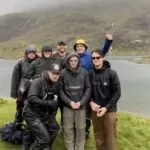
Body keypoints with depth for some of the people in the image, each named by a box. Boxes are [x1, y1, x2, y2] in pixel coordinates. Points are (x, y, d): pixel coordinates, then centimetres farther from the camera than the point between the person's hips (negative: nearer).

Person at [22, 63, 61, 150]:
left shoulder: (56, 84, 0)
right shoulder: (38, 82, -18)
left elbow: (56, 101, 7)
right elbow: (31, 98, -29)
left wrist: (53, 115, -1)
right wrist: (48, 103, -33)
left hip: (46, 114, 7)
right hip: (32, 114, -7)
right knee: (44, 138, -12)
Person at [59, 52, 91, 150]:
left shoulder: (84, 73, -2)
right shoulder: (63, 73, -4)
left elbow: (88, 89, 0)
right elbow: (61, 91, -1)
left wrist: (81, 102, -10)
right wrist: (69, 102, -11)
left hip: (81, 106, 1)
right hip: (67, 106, 0)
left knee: (80, 129, 8)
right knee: (68, 129, 7)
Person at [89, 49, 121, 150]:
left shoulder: (111, 73, -9)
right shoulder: (90, 73, -3)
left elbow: (117, 93, -7)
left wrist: (106, 107, -12)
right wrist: (91, 102, -8)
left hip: (109, 110, -2)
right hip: (95, 109, 3)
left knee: (110, 136, 6)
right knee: (98, 135, 14)